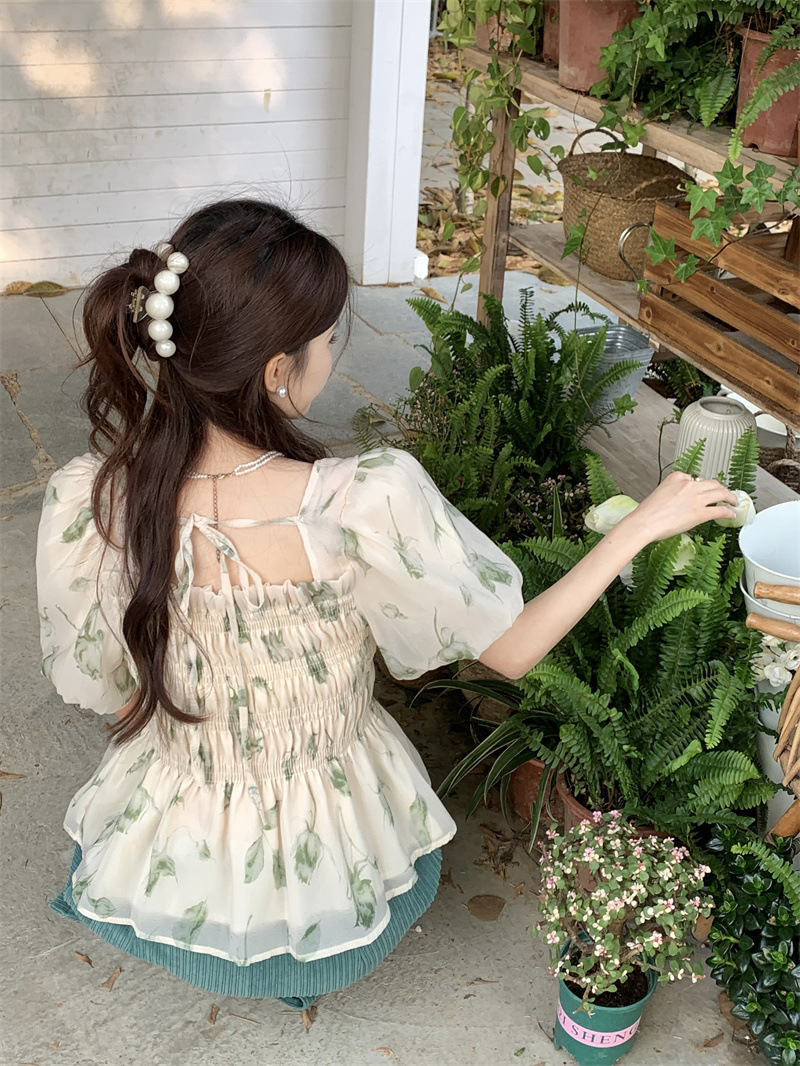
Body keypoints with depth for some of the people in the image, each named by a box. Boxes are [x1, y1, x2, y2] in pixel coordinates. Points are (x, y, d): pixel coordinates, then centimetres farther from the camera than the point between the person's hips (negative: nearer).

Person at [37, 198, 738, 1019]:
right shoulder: (367, 505, -35)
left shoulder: (82, 503, -24)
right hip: (329, 884, -2)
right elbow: (512, 649, -18)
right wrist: (644, 523, -7)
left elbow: (100, 692, -7)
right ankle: (294, 964, 25)